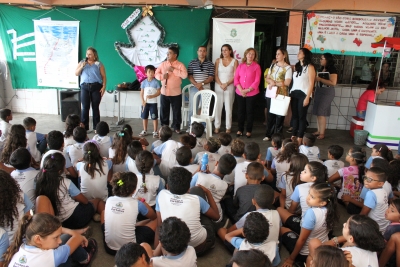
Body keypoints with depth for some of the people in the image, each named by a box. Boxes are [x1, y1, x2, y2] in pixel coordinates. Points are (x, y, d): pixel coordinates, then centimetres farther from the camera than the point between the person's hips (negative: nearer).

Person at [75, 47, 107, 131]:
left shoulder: (99, 64, 5)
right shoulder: (82, 62, 13)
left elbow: (104, 77, 2)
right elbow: (76, 73, 9)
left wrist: (103, 87, -10)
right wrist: (82, 66, -5)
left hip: (96, 87, -2)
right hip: (85, 87, 2)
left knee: (95, 107, 2)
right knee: (85, 107, -2)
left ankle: (96, 127, 9)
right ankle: (84, 127, 4)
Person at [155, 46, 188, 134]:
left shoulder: (180, 65, -5)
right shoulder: (162, 64, 6)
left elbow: (185, 75, -19)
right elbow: (156, 74, 7)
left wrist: (173, 70, -19)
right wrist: (162, 76, -14)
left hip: (176, 93, -3)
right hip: (164, 92, 3)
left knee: (177, 111, 7)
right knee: (164, 111, 10)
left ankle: (176, 127, 22)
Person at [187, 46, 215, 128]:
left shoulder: (210, 64, 6)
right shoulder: (192, 63, 6)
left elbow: (211, 78, 0)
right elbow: (189, 76, 0)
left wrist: (202, 83, -14)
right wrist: (196, 85, -14)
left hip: (206, 88, 0)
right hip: (194, 88, 0)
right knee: (192, 108, 2)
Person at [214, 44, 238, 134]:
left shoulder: (234, 61, 2)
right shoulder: (218, 60, 7)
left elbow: (235, 76, -3)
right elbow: (215, 74, 2)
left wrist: (226, 84, -12)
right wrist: (220, 84, -11)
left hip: (229, 87, -2)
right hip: (218, 86, 2)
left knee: (228, 107, 1)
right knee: (218, 106, 1)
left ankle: (228, 127, 9)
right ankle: (217, 126, 10)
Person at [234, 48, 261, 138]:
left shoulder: (257, 66, -1)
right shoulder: (240, 65, 8)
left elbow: (257, 81, -7)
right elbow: (236, 78, 3)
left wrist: (248, 90, -14)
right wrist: (241, 90, -10)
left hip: (252, 93, -3)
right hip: (240, 93, 3)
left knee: (250, 112, 4)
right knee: (240, 111, 8)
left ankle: (249, 131, 13)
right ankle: (240, 130, 18)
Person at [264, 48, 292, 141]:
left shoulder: (288, 68, -5)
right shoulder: (273, 65, 14)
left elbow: (287, 82, -13)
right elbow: (267, 78, 12)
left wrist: (274, 83, -10)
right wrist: (271, 81, -9)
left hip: (281, 95, -5)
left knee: (279, 116, -1)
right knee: (270, 115, 8)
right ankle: (268, 134, 15)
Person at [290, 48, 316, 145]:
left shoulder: (310, 67, -1)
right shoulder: (296, 66, 19)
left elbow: (311, 83, -7)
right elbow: (293, 81, 14)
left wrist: (307, 97, -14)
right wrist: (290, 93, 3)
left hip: (303, 94, -5)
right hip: (294, 94, 6)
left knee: (302, 116, -2)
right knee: (294, 116, 6)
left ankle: (300, 138, 2)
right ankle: (293, 136, 13)